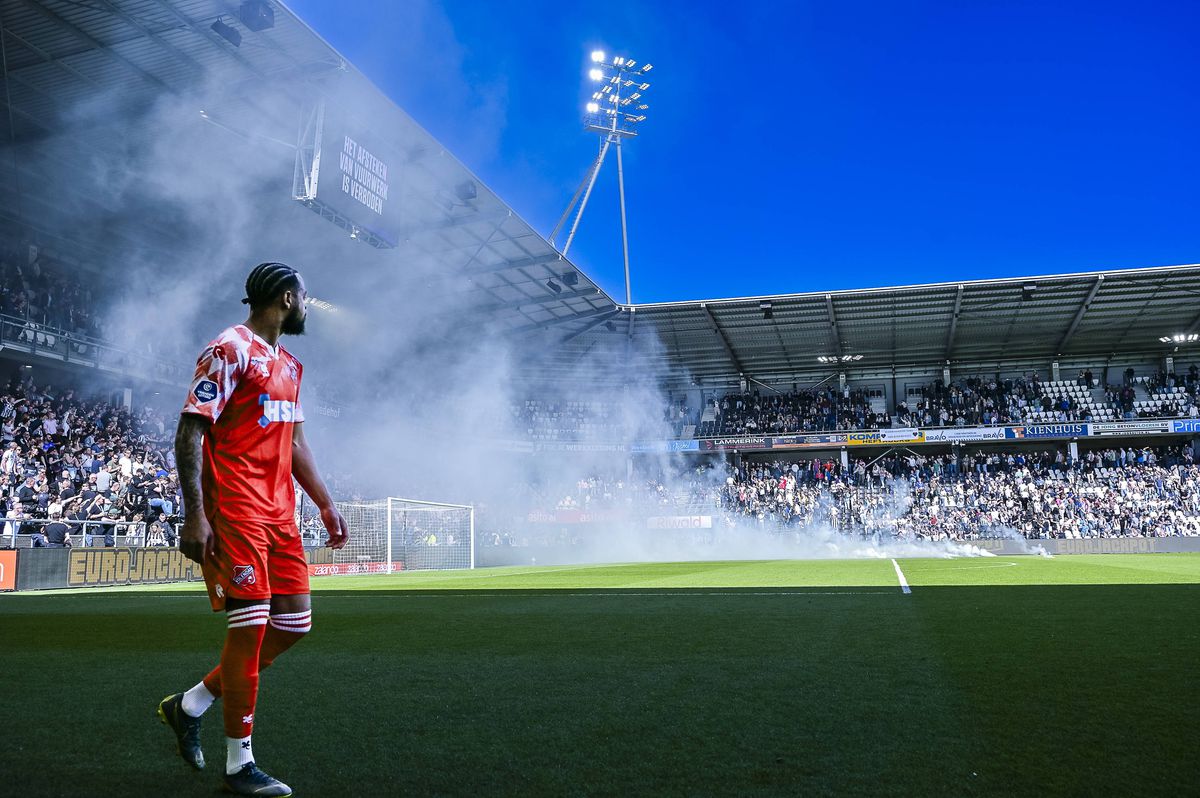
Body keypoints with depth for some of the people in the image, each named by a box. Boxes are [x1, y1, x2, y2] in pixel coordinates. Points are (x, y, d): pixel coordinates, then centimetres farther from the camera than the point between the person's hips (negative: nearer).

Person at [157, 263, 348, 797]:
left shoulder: (289, 365, 20)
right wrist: (195, 514, -21)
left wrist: (326, 504, 18)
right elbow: (190, 431, -13)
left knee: (294, 622, 7)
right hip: (236, 510, -9)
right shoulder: (230, 350, -7)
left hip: (279, 512, 9)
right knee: (251, 626, -6)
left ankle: (191, 705, 24)